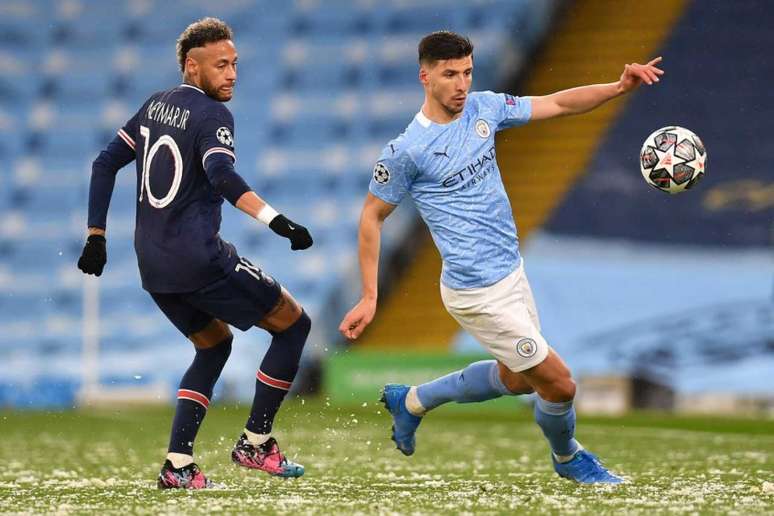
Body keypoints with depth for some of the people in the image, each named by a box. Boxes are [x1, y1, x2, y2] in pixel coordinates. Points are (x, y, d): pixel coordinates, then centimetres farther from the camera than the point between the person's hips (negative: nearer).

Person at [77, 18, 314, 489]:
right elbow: (223, 177, -28)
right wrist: (276, 221, -39)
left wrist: (96, 236, 21)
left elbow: (106, 163, 17)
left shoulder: (155, 106, 14)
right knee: (293, 323, 5)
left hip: (153, 266, 8)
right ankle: (255, 443, 6)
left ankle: (178, 465, 11)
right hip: (199, 258, -8)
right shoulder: (211, 115, -11)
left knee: (215, 345, 25)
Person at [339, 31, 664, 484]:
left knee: (516, 378, 26)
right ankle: (568, 456, 29)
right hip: (478, 293, -8)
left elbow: (557, 104, 5)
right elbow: (372, 216, -7)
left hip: (512, 273, 8)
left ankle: (412, 401, 41)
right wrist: (369, 297, -8)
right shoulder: (406, 151, -17)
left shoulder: (484, 107, -1)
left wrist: (619, 88, -10)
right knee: (558, 384, -2)